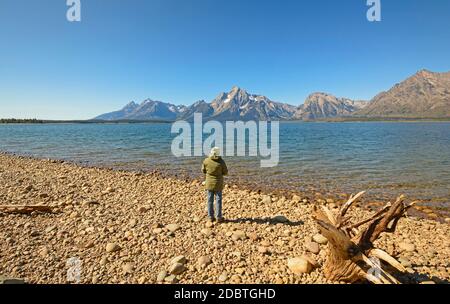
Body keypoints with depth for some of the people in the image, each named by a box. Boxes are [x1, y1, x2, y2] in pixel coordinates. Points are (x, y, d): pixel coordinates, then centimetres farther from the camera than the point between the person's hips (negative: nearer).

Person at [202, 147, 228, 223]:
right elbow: (225, 173, -5)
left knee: (210, 200, 10)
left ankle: (211, 217, 17)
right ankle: (219, 217, 13)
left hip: (209, 183, 2)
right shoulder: (221, 161, -14)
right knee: (218, 200, 8)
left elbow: (203, 170, 5)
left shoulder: (206, 161, -9)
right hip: (218, 184, -2)